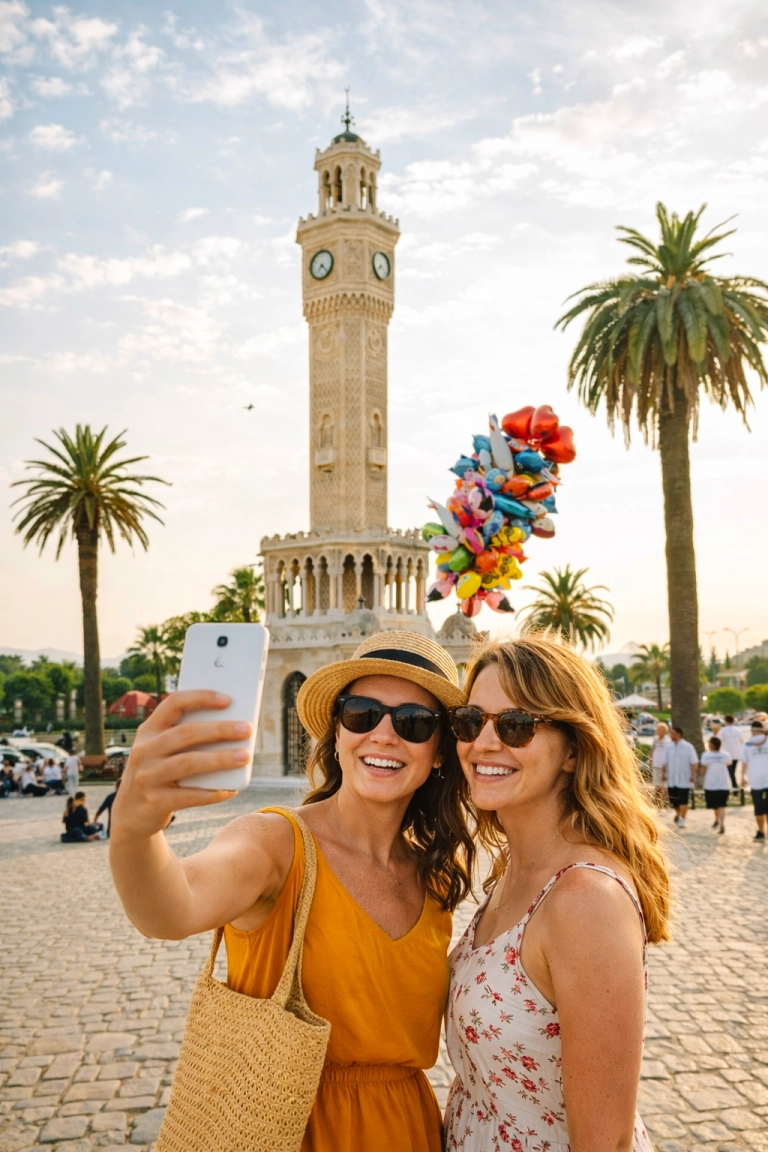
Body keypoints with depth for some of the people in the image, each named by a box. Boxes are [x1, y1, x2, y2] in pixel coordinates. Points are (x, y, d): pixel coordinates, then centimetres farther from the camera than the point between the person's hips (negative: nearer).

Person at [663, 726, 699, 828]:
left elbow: (694, 762, -6)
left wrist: (693, 775, -12)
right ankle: (678, 814, 36)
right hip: (671, 779, 4)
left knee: (683, 801, -1)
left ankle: (682, 819, 10)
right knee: (673, 800, 10)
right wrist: (664, 773, 3)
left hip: (684, 779, -4)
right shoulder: (669, 747, 1)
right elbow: (665, 762, 9)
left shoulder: (688, 747, -8)